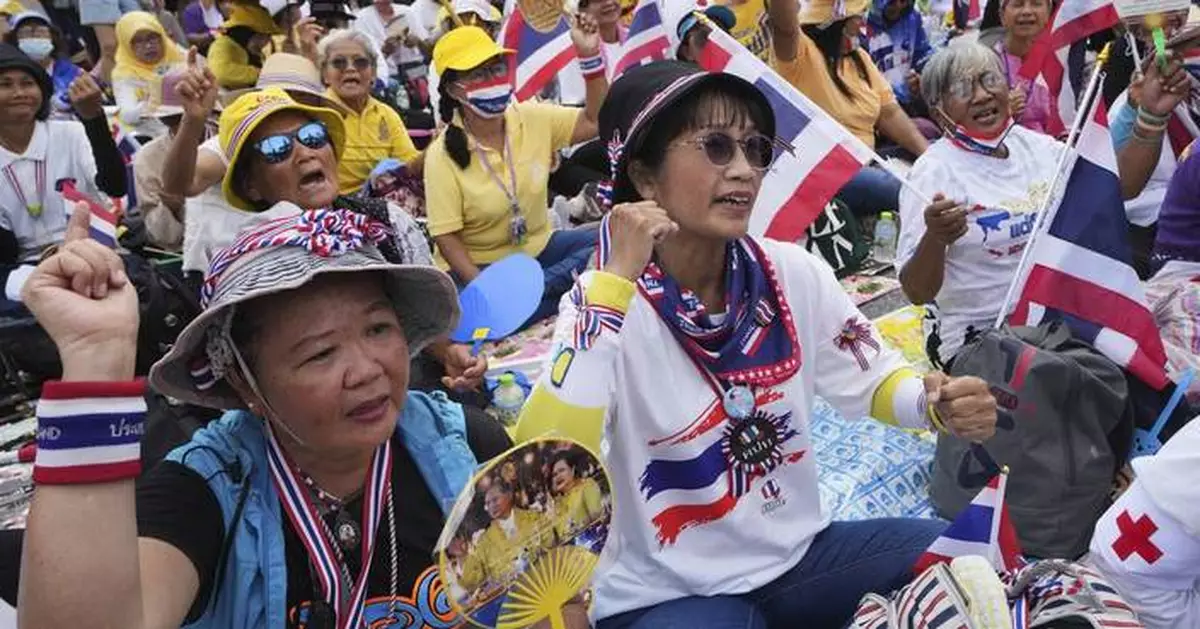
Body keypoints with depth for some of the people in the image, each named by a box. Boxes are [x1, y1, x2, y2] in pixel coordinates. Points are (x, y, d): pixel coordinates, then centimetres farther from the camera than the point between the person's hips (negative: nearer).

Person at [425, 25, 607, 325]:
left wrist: (591, 56, -12)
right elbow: (446, 238, -15)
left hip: (538, 249, 5)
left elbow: (595, 121, 1)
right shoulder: (442, 156, -15)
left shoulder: (534, 118, -3)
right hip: (479, 266, -4)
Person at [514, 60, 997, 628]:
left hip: (798, 556, 5)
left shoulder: (793, 275, -3)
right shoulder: (605, 302, -17)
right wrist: (615, 280, -33)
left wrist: (940, 405, -14)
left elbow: (872, 378, 9)